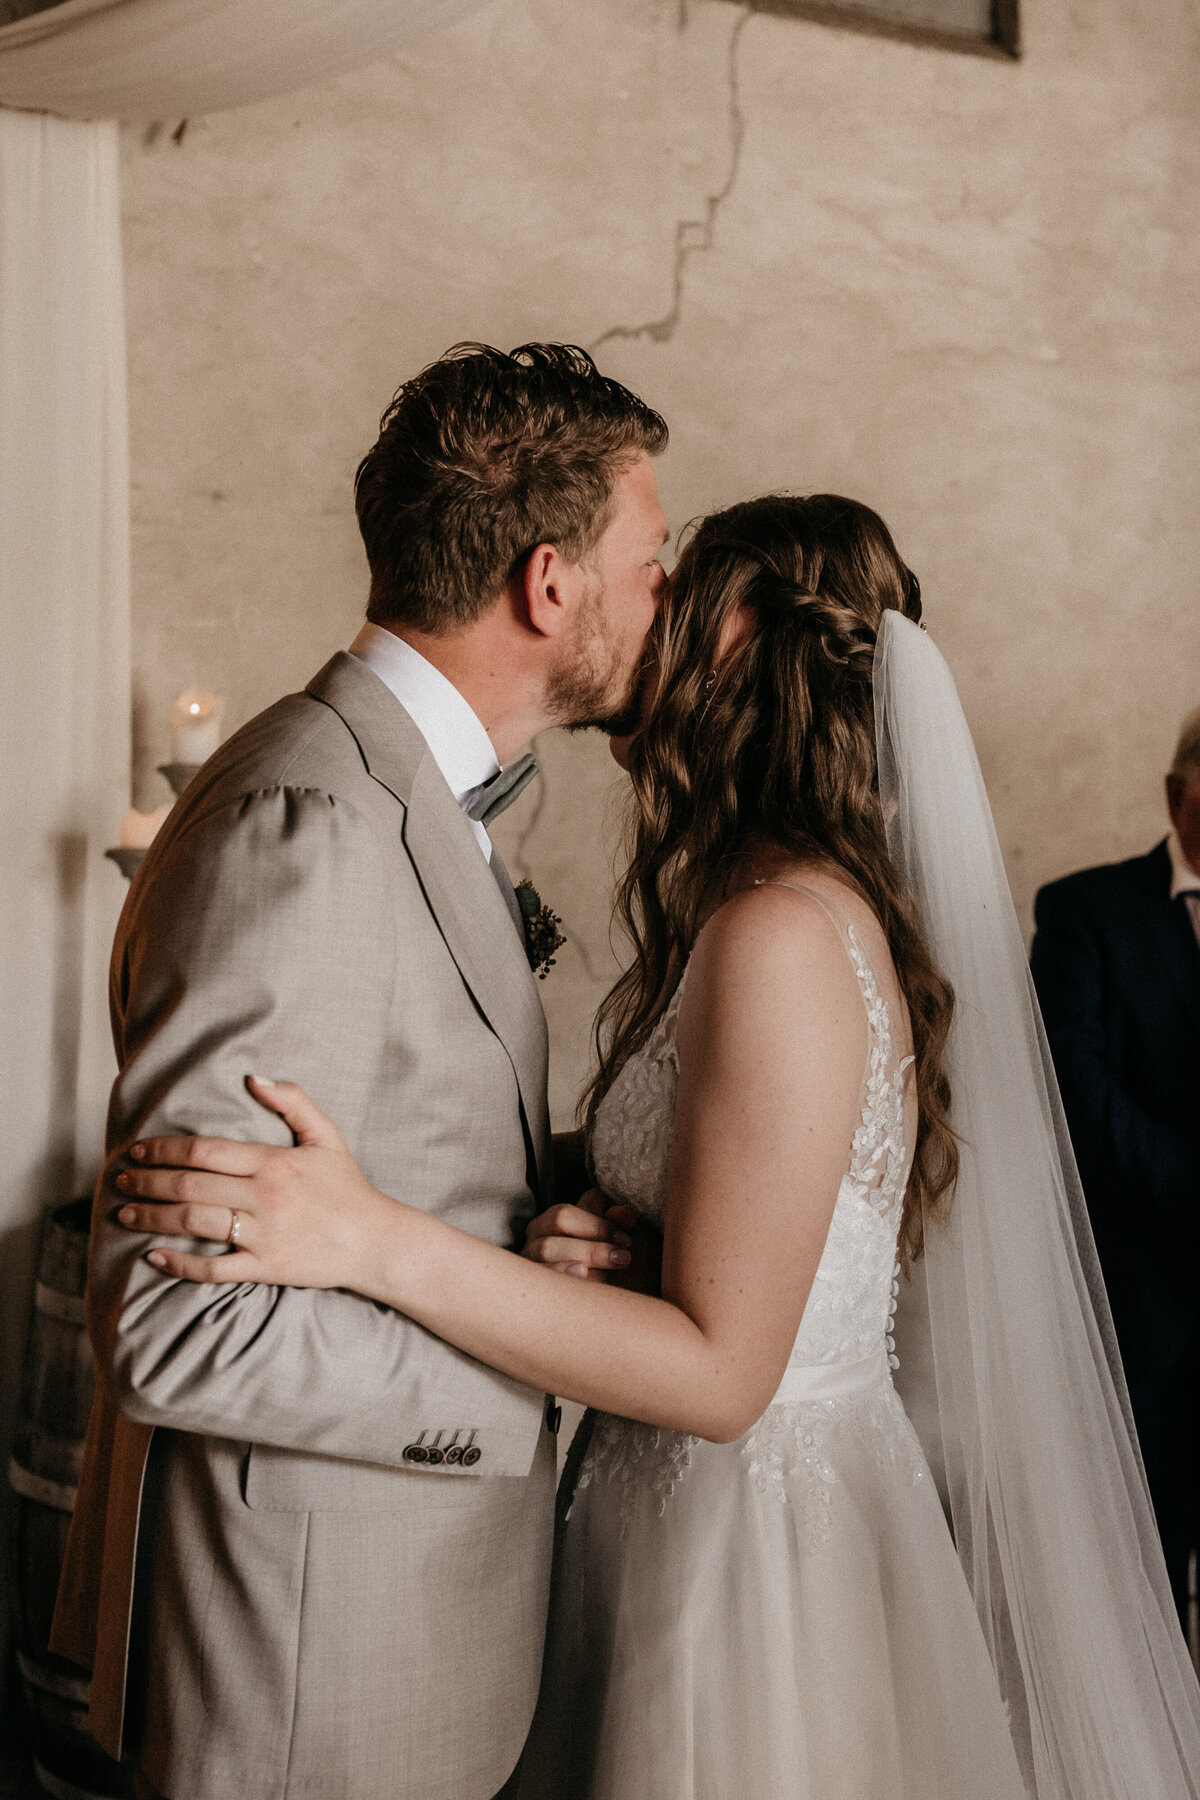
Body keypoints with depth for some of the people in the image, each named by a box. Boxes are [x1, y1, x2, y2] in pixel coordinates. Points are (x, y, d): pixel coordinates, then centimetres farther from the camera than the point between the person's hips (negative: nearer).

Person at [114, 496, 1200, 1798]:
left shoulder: (782, 934, -24)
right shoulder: (831, 905, 5)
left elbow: (718, 1370, -25)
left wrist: (374, 1240, -28)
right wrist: (601, 1241, -6)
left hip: (749, 1534, -9)